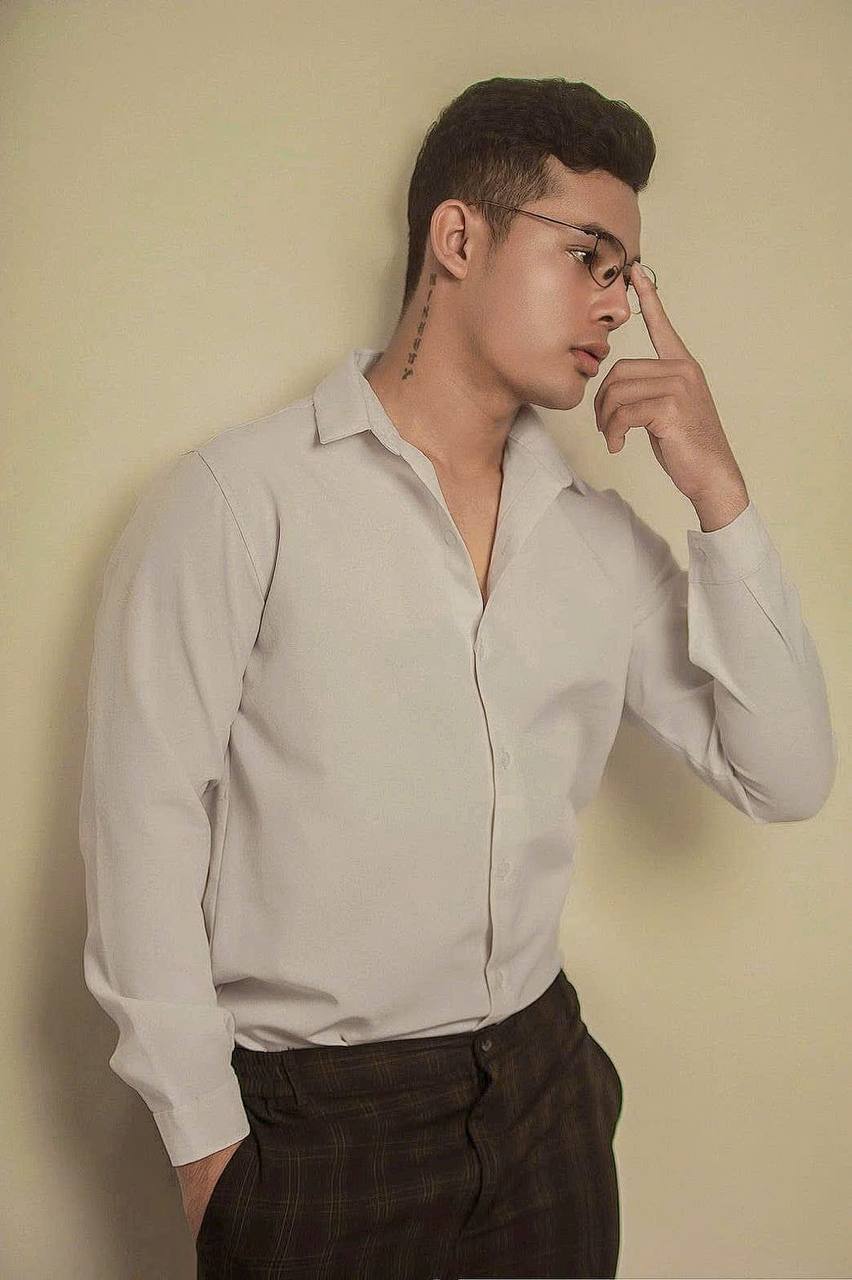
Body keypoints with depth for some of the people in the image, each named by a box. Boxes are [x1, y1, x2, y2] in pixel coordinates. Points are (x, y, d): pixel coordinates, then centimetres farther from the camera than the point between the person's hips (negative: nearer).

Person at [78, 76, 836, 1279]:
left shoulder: (605, 536, 2)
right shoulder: (239, 495, -12)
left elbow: (786, 780, 0)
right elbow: (144, 817, -10)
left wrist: (720, 495, -8)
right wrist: (203, 1136, -7)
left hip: (543, 1090, 5)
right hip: (310, 1123, -4)